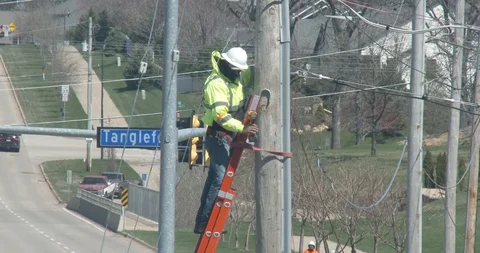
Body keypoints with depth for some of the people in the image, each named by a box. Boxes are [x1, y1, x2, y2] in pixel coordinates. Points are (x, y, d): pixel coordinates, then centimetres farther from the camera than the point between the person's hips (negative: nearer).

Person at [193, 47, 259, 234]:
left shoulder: (236, 80, 11)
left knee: (214, 178, 13)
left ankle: (202, 222, 19)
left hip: (229, 136, 10)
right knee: (221, 178, -16)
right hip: (218, 136, -10)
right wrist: (242, 128, -37)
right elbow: (220, 114, -29)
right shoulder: (216, 83, -19)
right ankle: (204, 223, -17)